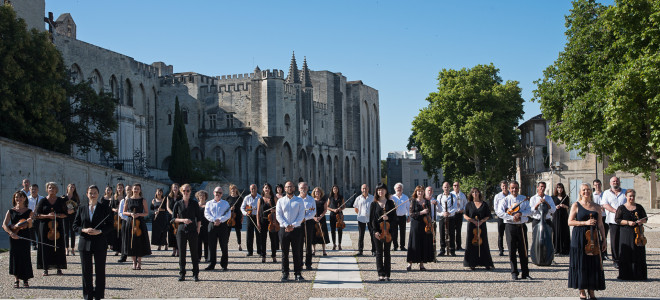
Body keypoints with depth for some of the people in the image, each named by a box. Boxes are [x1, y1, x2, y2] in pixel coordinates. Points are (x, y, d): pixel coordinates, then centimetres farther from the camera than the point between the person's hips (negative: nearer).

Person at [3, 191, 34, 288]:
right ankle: (16, 279, 11)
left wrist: (29, 222, -22)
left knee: (25, 257, -1)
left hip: (25, 237, 0)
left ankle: (25, 280, 9)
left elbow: (29, 226, 1)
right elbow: (4, 225, -4)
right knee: (15, 256, 0)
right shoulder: (11, 211, 6)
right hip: (14, 237, 0)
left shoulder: (29, 212, 7)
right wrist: (11, 233, -20)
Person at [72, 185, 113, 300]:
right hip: (85, 243, 2)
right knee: (86, 270, 4)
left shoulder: (105, 208, 3)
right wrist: (84, 230, -12)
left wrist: (99, 231, -14)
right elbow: (75, 226, 8)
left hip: (100, 243, -2)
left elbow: (110, 224, 1)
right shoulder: (81, 209, 8)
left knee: (100, 270, 2)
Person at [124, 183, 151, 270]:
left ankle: (139, 262, 11)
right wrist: (130, 214, -10)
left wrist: (138, 214, -14)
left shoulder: (143, 200, 3)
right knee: (131, 242, 2)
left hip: (140, 223, -1)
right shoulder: (128, 200, 7)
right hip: (130, 223, 1)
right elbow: (124, 212, 10)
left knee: (140, 243, -1)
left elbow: (146, 213, 3)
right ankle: (134, 262, 14)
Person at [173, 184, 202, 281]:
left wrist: (198, 230, -1)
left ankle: (195, 274, 8)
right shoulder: (178, 204, 4)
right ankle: (182, 274, 11)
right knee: (181, 253, 2)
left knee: (194, 252, 0)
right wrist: (183, 220, -11)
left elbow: (199, 218, 7)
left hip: (192, 230, -1)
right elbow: (173, 219, 5)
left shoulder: (194, 203, 4)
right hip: (181, 230, 1)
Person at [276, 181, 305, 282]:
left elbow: (301, 215, 0)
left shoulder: (299, 200, 7)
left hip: (296, 229, -1)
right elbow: (278, 215, 1)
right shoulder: (280, 201, 8)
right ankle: (285, 274, 9)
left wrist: (293, 225, -13)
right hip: (284, 229, 1)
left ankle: (298, 274, 6)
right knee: (284, 253, 3)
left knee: (297, 253, 1)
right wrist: (286, 225, -13)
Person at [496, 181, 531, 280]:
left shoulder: (524, 199, 11)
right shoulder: (506, 200, 2)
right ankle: (514, 273, 8)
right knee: (512, 251, 0)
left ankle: (525, 273, 9)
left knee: (523, 250, 3)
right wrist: (512, 217, -20)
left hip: (521, 226, 2)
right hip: (510, 226, -2)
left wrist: (521, 213, -17)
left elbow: (529, 211, 2)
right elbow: (499, 212, -12)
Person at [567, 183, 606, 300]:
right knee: (580, 263, -1)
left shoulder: (596, 207, 11)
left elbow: (600, 225, 12)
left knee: (593, 263, 1)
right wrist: (585, 222, -15)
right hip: (579, 238, -3)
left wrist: (604, 239, 7)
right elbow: (570, 222, -5)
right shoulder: (576, 205, 2)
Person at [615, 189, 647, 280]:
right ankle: (625, 275, -1)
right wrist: (628, 222, -14)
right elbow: (617, 220, -2)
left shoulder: (639, 207, 12)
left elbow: (645, 218, 15)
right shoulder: (621, 208, 3)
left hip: (638, 233, 2)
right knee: (626, 254, -5)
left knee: (639, 254, 0)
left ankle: (639, 275, 5)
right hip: (625, 234, -2)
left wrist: (642, 221, -8)